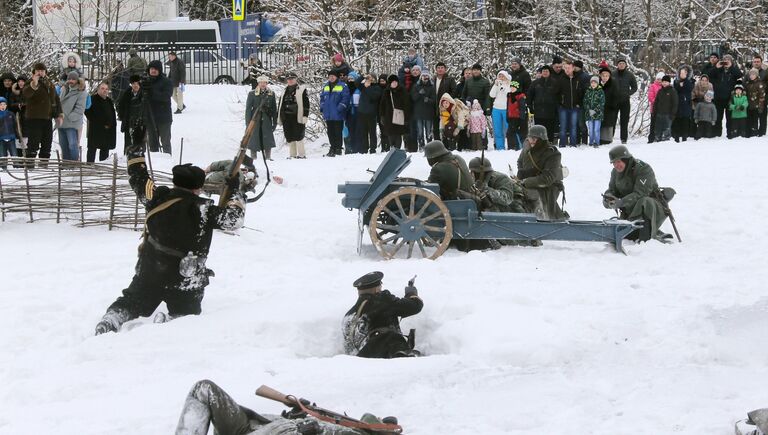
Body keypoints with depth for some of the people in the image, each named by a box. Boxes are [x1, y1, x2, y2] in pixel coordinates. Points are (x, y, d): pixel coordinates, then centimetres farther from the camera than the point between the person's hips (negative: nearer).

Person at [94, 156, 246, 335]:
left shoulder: (159, 198, -3)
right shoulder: (204, 211, -12)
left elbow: (139, 180, 12)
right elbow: (234, 219, -10)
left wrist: (135, 154, 28)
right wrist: (235, 192, 4)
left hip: (149, 274, 3)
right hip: (185, 281, -3)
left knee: (130, 304, 19)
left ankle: (108, 322, -8)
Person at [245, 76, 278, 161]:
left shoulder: (271, 94, 9)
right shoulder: (252, 94, 3)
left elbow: (274, 109, 13)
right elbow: (248, 109, 3)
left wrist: (275, 122, 7)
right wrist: (248, 123, -3)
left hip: (267, 122, 1)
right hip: (255, 121, -1)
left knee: (268, 141, -8)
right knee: (254, 141, -2)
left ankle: (268, 157, -4)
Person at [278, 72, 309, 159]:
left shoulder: (302, 90, 2)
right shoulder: (285, 91, 19)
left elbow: (306, 104, -4)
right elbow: (280, 104, 22)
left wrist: (305, 115, -13)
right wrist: (279, 117, 16)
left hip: (297, 117, -6)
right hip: (286, 118, 6)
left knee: (298, 136, -7)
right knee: (289, 138, 5)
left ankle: (301, 154, -2)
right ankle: (292, 154, 11)